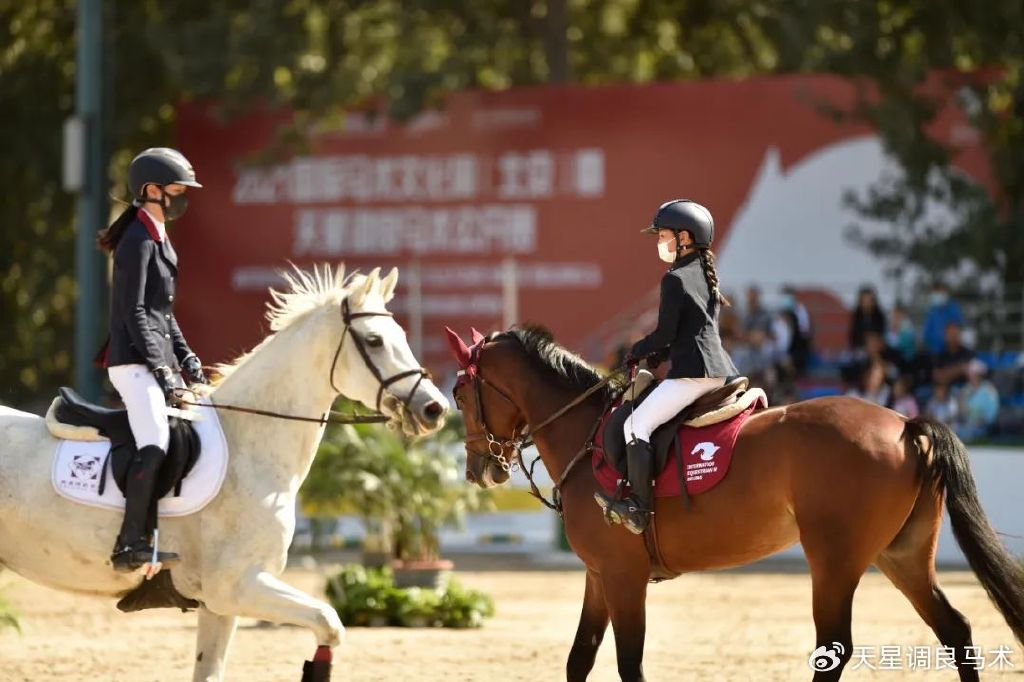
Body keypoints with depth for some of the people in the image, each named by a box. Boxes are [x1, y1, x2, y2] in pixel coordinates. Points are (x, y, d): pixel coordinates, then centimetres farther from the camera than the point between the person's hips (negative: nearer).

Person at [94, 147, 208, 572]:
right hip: (134, 362, -11)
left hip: (153, 361, 11)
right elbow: (134, 313, -17)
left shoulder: (158, 239, 19)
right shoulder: (138, 242, -12)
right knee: (155, 445, -22)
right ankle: (130, 544, -25)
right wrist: (160, 368, -20)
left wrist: (185, 358, 17)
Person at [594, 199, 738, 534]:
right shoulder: (706, 276, 17)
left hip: (692, 372, -10)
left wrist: (638, 350, 7)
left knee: (636, 425, -9)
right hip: (721, 369, 10)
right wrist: (658, 352, 19)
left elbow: (665, 335, -11)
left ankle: (638, 508, -16)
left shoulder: (675, 279, -10)